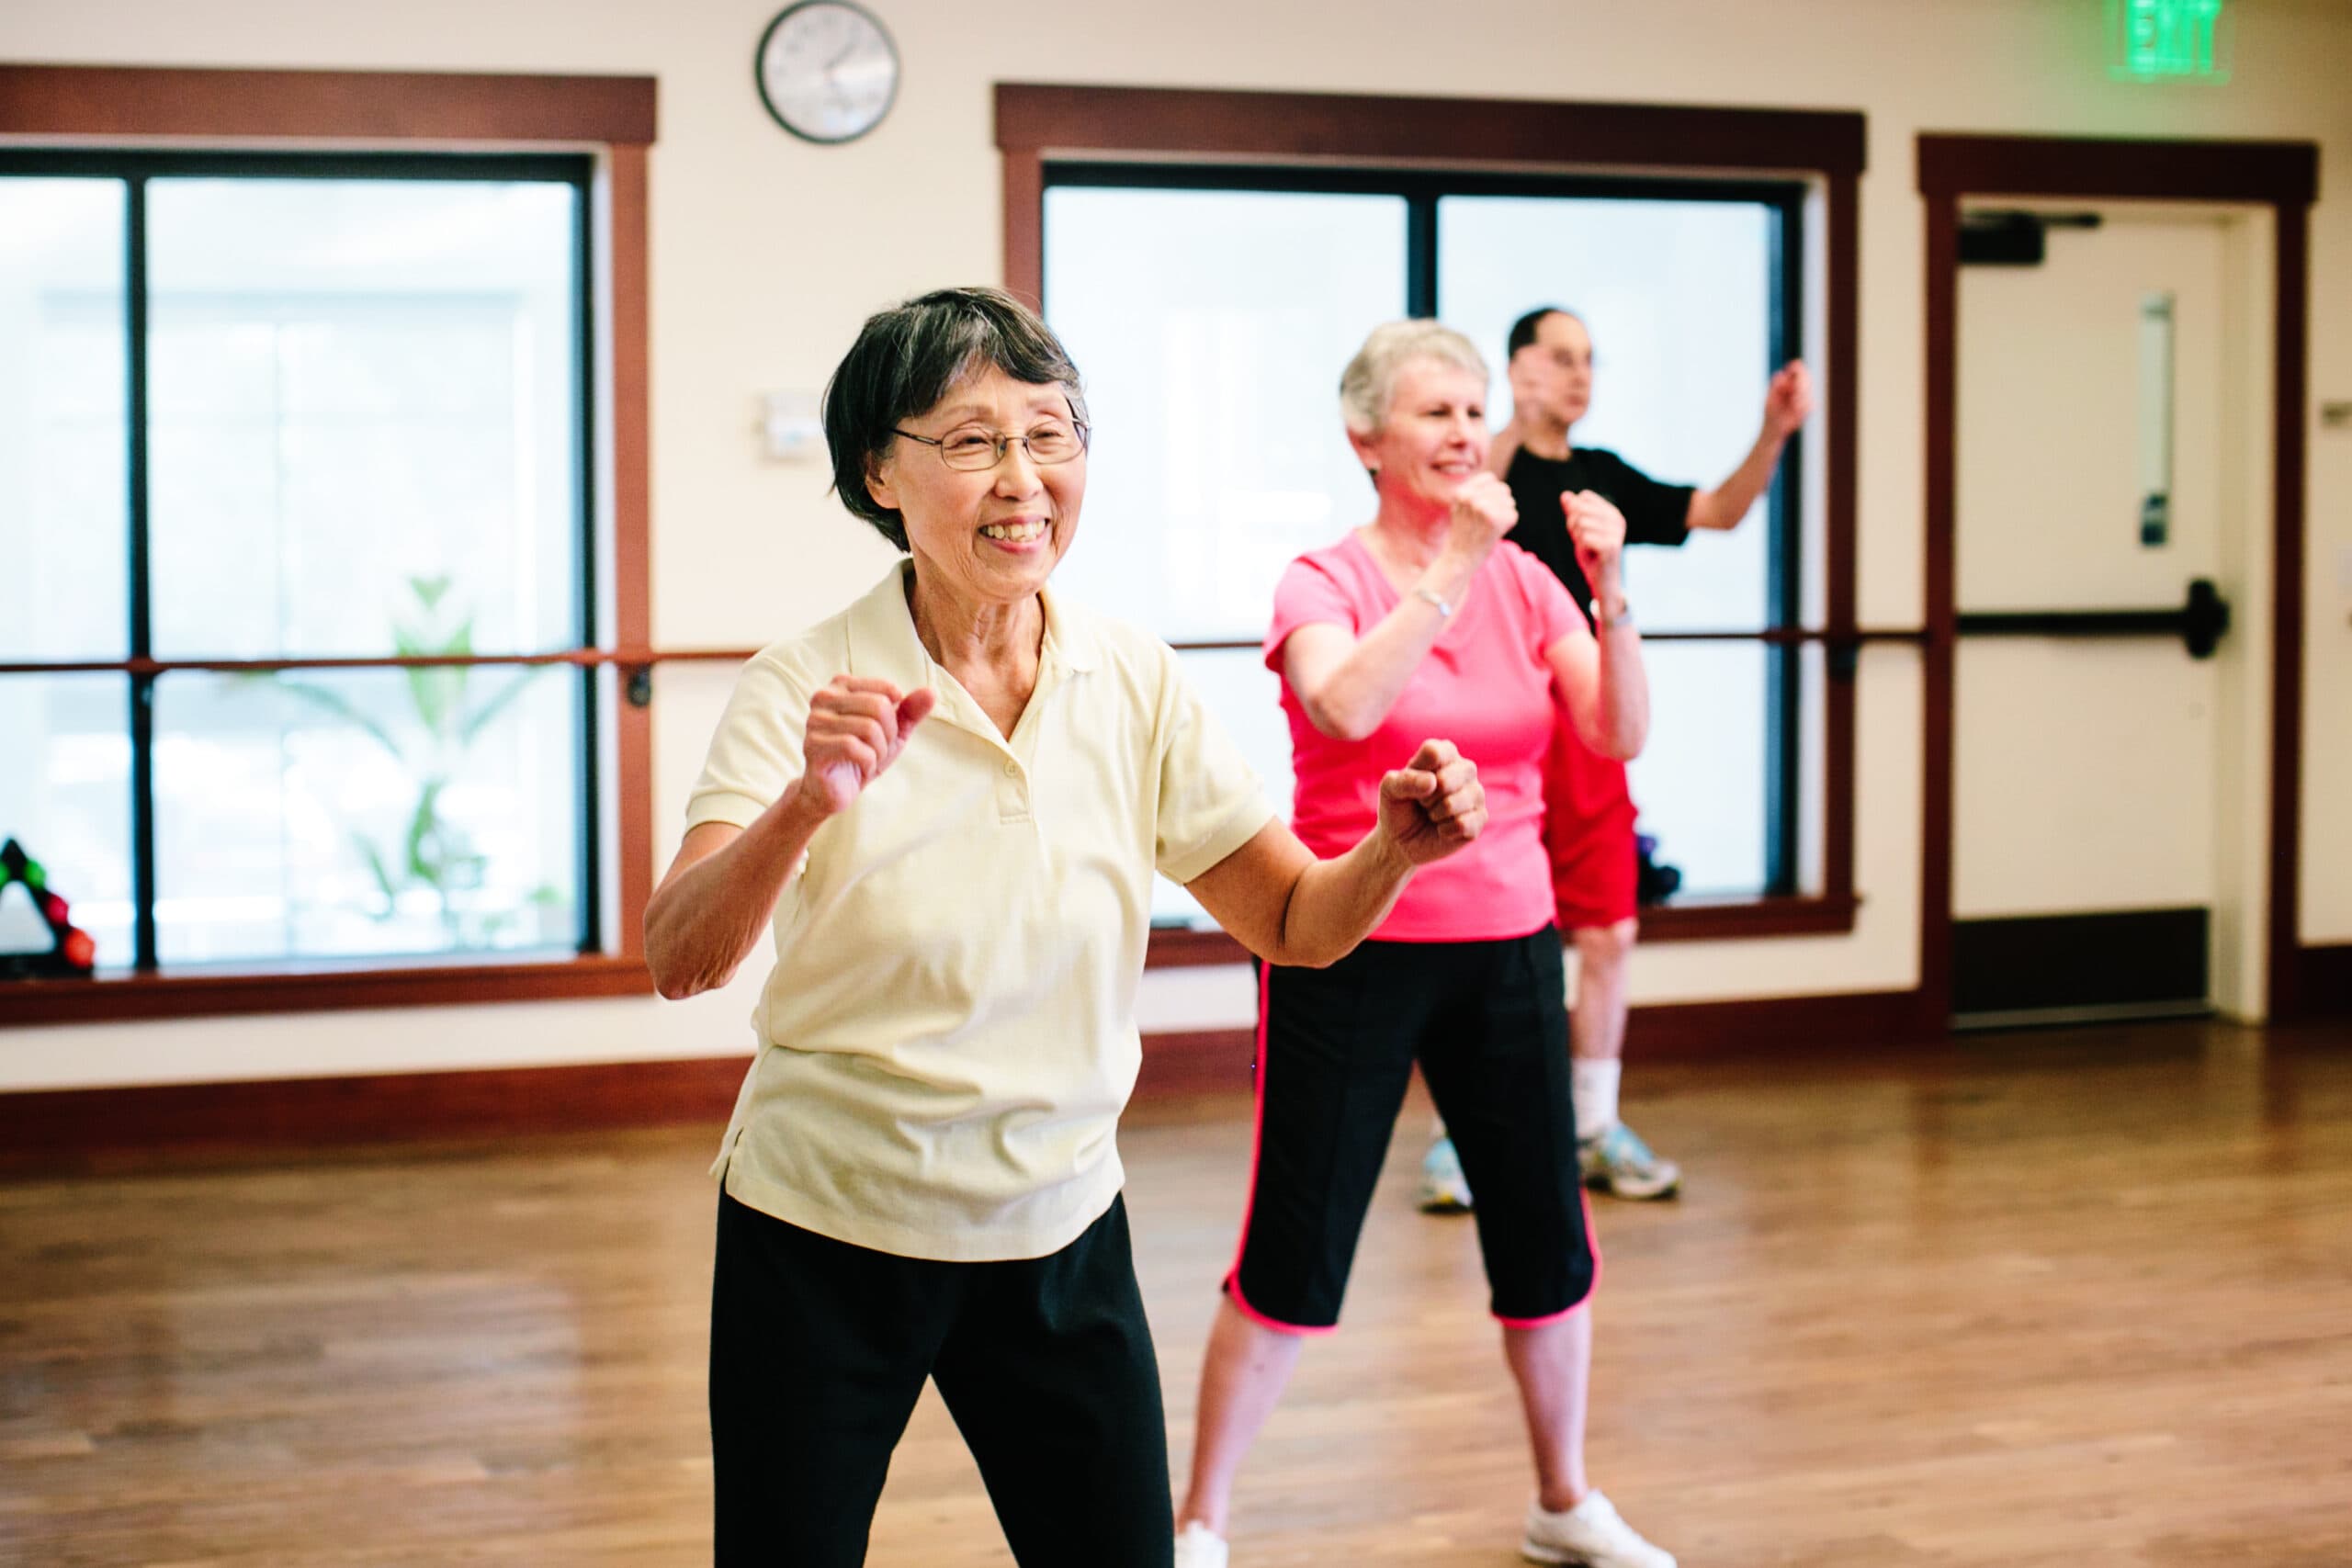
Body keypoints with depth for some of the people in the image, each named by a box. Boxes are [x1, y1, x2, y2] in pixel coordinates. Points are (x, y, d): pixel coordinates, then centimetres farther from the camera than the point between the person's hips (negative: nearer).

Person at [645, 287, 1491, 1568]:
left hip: (1059, 1235, 3)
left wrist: (1394, 851, -20)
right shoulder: (808, 685, -13)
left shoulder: (1133, 682, -3)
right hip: (823, 1235, -2)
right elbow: (678, 962, -24)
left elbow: (1297, 924, 2)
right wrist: (809, 803, -42)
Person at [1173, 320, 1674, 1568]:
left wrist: (1608, 592, -18)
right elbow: (1346, 704, -29)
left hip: (1504, 949, 4)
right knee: (1294, 1257, -1)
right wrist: (1451, 571, -27)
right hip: (1352, 951, -4)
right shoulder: (1324, 582, -7)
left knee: (1547, 1244, 10)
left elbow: (1619, 734, -6)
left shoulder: (1524, 583, 5)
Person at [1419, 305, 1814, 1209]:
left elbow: (1720, 511, 14)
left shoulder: (1602, 477, 13)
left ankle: (1597, 1132, 19)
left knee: (1608, 935, 7)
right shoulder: (1492, 464, -4)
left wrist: (1773, 433, 0)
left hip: (1587, 736, 6)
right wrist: (1512, 428, -37)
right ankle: (1458, 1135, 6)